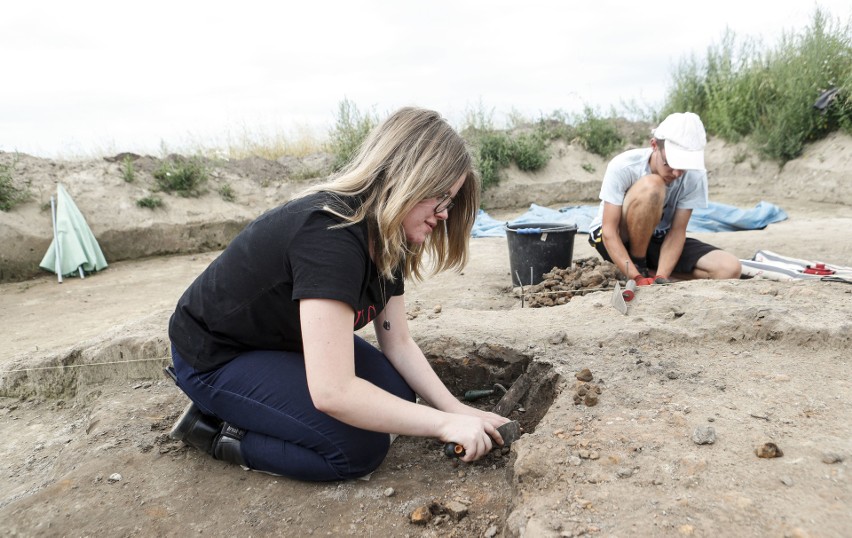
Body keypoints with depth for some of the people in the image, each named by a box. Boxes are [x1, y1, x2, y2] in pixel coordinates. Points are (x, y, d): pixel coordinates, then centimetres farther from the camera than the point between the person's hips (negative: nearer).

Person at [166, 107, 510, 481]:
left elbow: (398, 343, -1)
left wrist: (456, 409, -10)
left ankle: (243, 408, 9)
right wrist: (445, 424, -29)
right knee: (360, 448, -19)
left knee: (398, 396, -1)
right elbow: (332, 392, -38)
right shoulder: (329, 235, -34)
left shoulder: (385, 238, -5)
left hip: (285, 340, 9)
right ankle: (216, 430, -1)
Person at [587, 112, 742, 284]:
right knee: (651, 187, -33)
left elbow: (677, 231, -14)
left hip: (657, 241, 4)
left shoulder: (695, 175, -16)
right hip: (618, 241, -4)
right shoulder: (623, 167, -25)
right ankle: (638, 268, -15)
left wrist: (660, 277, -28)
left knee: (729, 268, -17)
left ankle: (648, 271, -4)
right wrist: (637, 278, -34)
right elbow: (609, 232, -25)